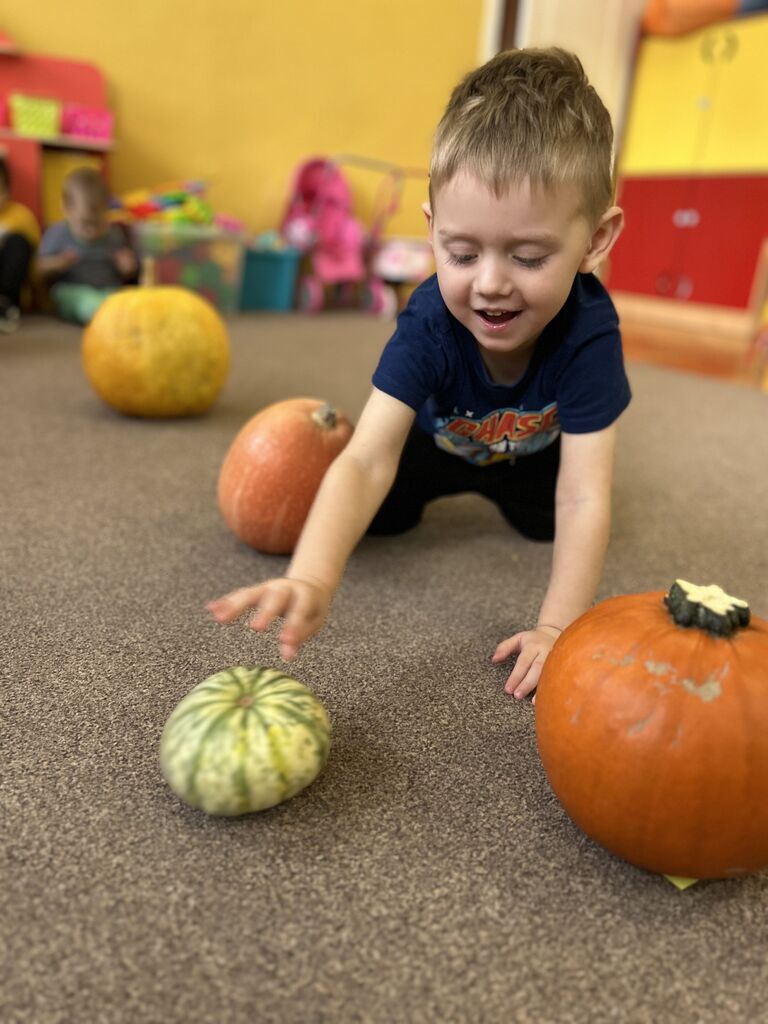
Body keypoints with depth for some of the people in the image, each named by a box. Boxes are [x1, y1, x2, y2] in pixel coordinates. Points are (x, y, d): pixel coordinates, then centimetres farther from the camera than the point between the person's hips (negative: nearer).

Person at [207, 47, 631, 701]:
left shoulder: (589, 330, -38)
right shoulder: (430, 323, -37)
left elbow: (583, 499, -38)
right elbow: (367, 460, -48)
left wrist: (557, 629, -44)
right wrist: (312, 580, -64)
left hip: (534, 450, 2)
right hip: (441, 439, -1)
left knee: (547, 519, -14)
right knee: (378, 513, -15)